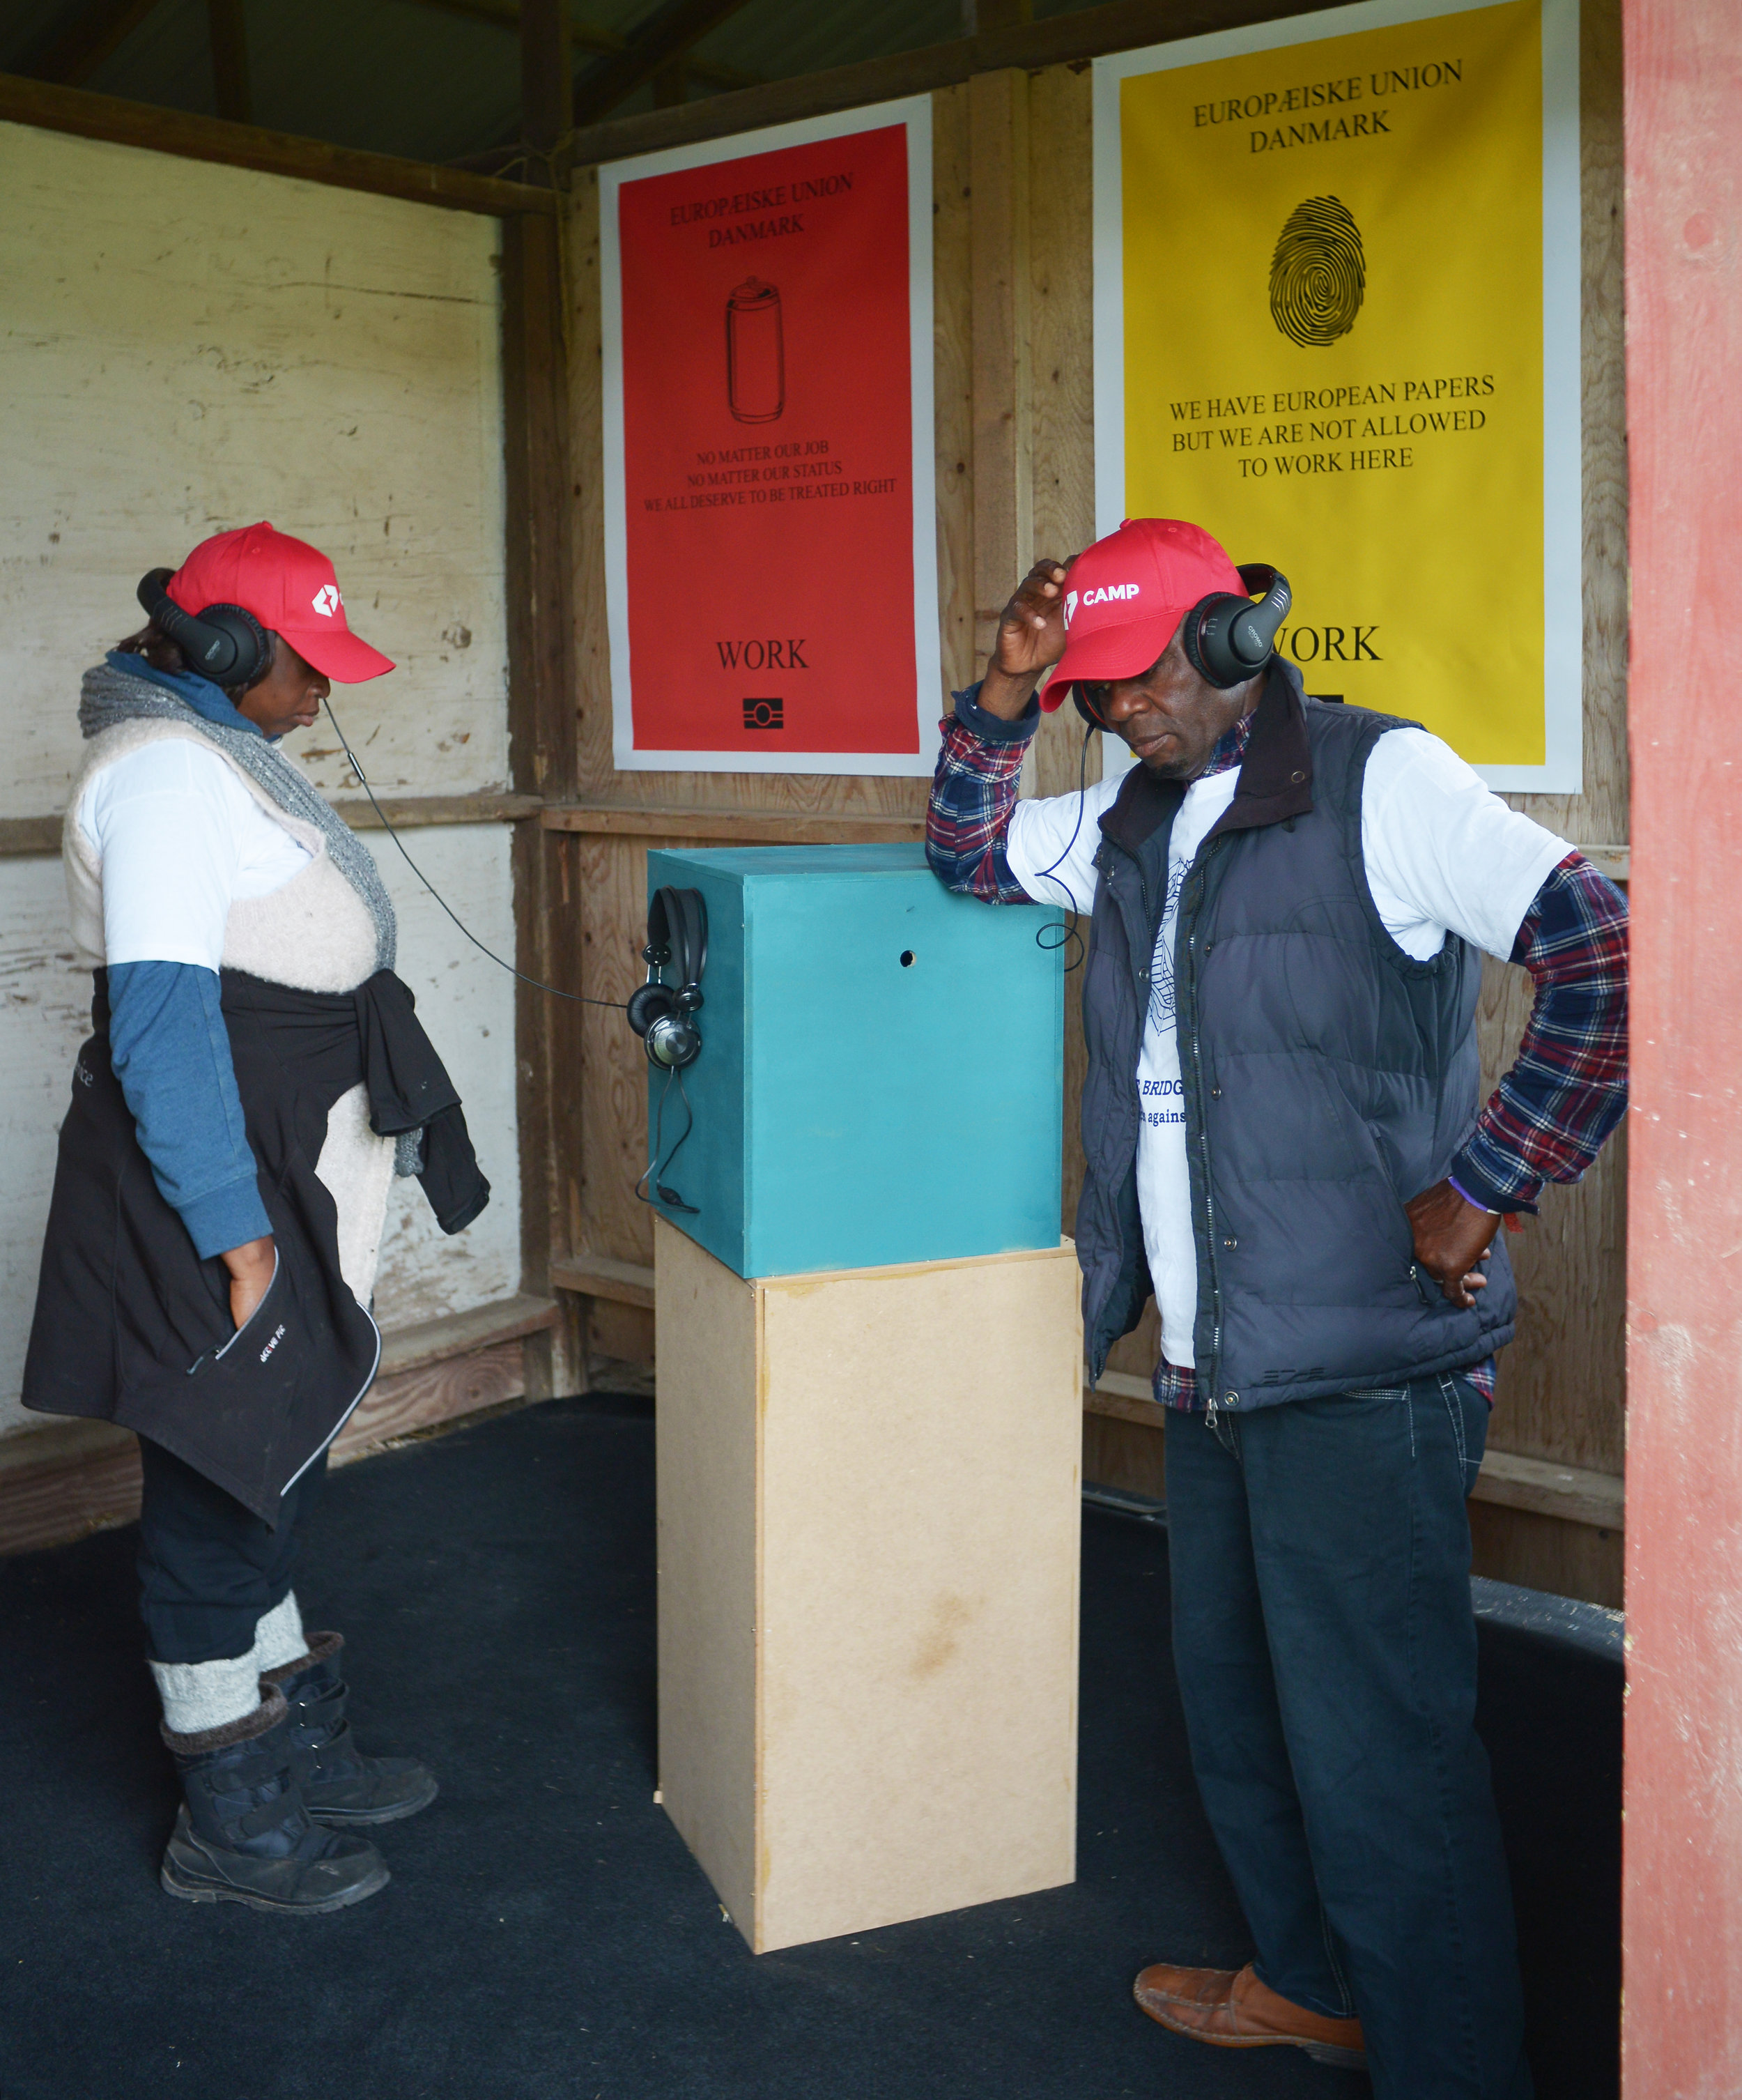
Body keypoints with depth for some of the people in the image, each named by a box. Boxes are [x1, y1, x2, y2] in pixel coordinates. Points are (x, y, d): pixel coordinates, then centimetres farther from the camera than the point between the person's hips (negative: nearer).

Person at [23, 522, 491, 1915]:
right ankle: (226, 1827, 17)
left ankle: (298, 1746, 36)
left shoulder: (222, 753, 14)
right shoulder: (164, 769, -18)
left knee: (271, 1477, 20)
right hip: (223, 1193, -10)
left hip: (291, 1182, 10)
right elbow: (162, 1017, -24)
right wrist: (235, 1231, -25)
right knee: (224, 1495, 2)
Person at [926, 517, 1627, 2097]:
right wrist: (1006, 689, 5)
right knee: (1236, 1710, 22)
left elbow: (1609, 961, -21)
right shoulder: (1137, 819, 12)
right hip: (1209, 1367, 9)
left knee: (1374, 1751, -1)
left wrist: (1478, 1191, -18)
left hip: (1361, 1374, -8)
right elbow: (969, 851, 23)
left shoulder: (1379, 783, -13)